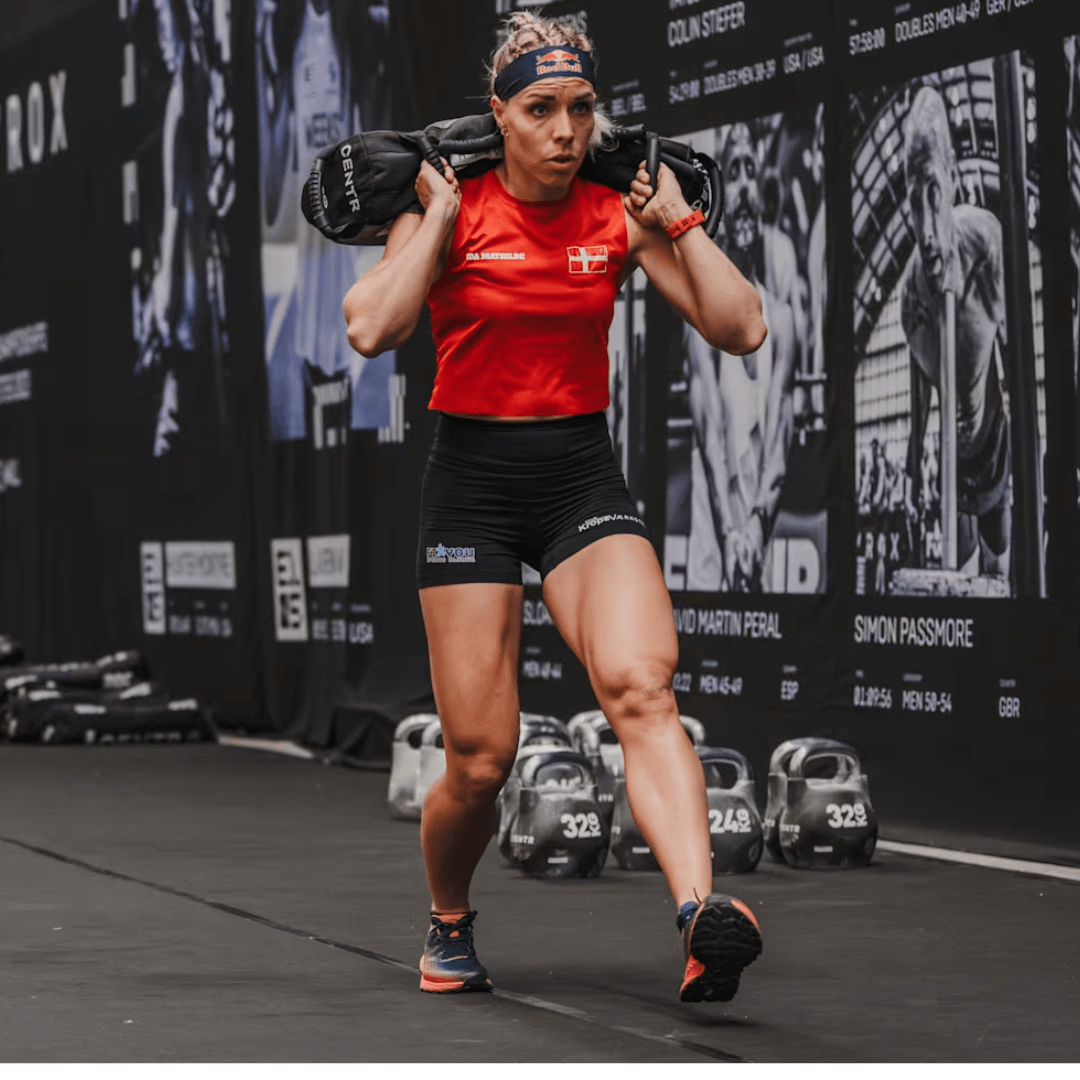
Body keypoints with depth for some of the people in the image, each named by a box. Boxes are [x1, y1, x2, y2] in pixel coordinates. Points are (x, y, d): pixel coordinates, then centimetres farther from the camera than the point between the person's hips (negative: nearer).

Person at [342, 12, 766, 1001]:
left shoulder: (617, 217, 3)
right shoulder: (452, 211, -3)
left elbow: (741, 329, -2)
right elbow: (372, 329, -20)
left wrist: (678, 218, -4)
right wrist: (439, 215, -14)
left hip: (584, 478, 1)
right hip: (473, 482, -1)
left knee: (642, 686, -25)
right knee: (480, 762, -2)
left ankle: (702, 911, -42)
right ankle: (450, 924, 28)